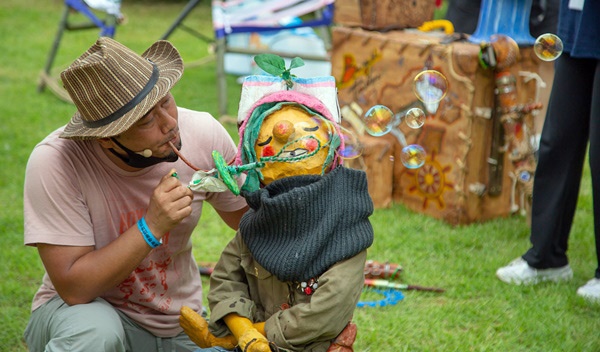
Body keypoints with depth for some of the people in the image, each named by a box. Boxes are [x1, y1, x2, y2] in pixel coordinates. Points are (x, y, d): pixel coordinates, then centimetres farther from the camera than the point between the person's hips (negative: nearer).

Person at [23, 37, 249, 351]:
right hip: (80, 312, -5)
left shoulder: (202, 133, -15)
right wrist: (151, 228, -34)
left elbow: (245, 216, 2)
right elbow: (73, 288, -26)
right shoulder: (54, 163, -26)